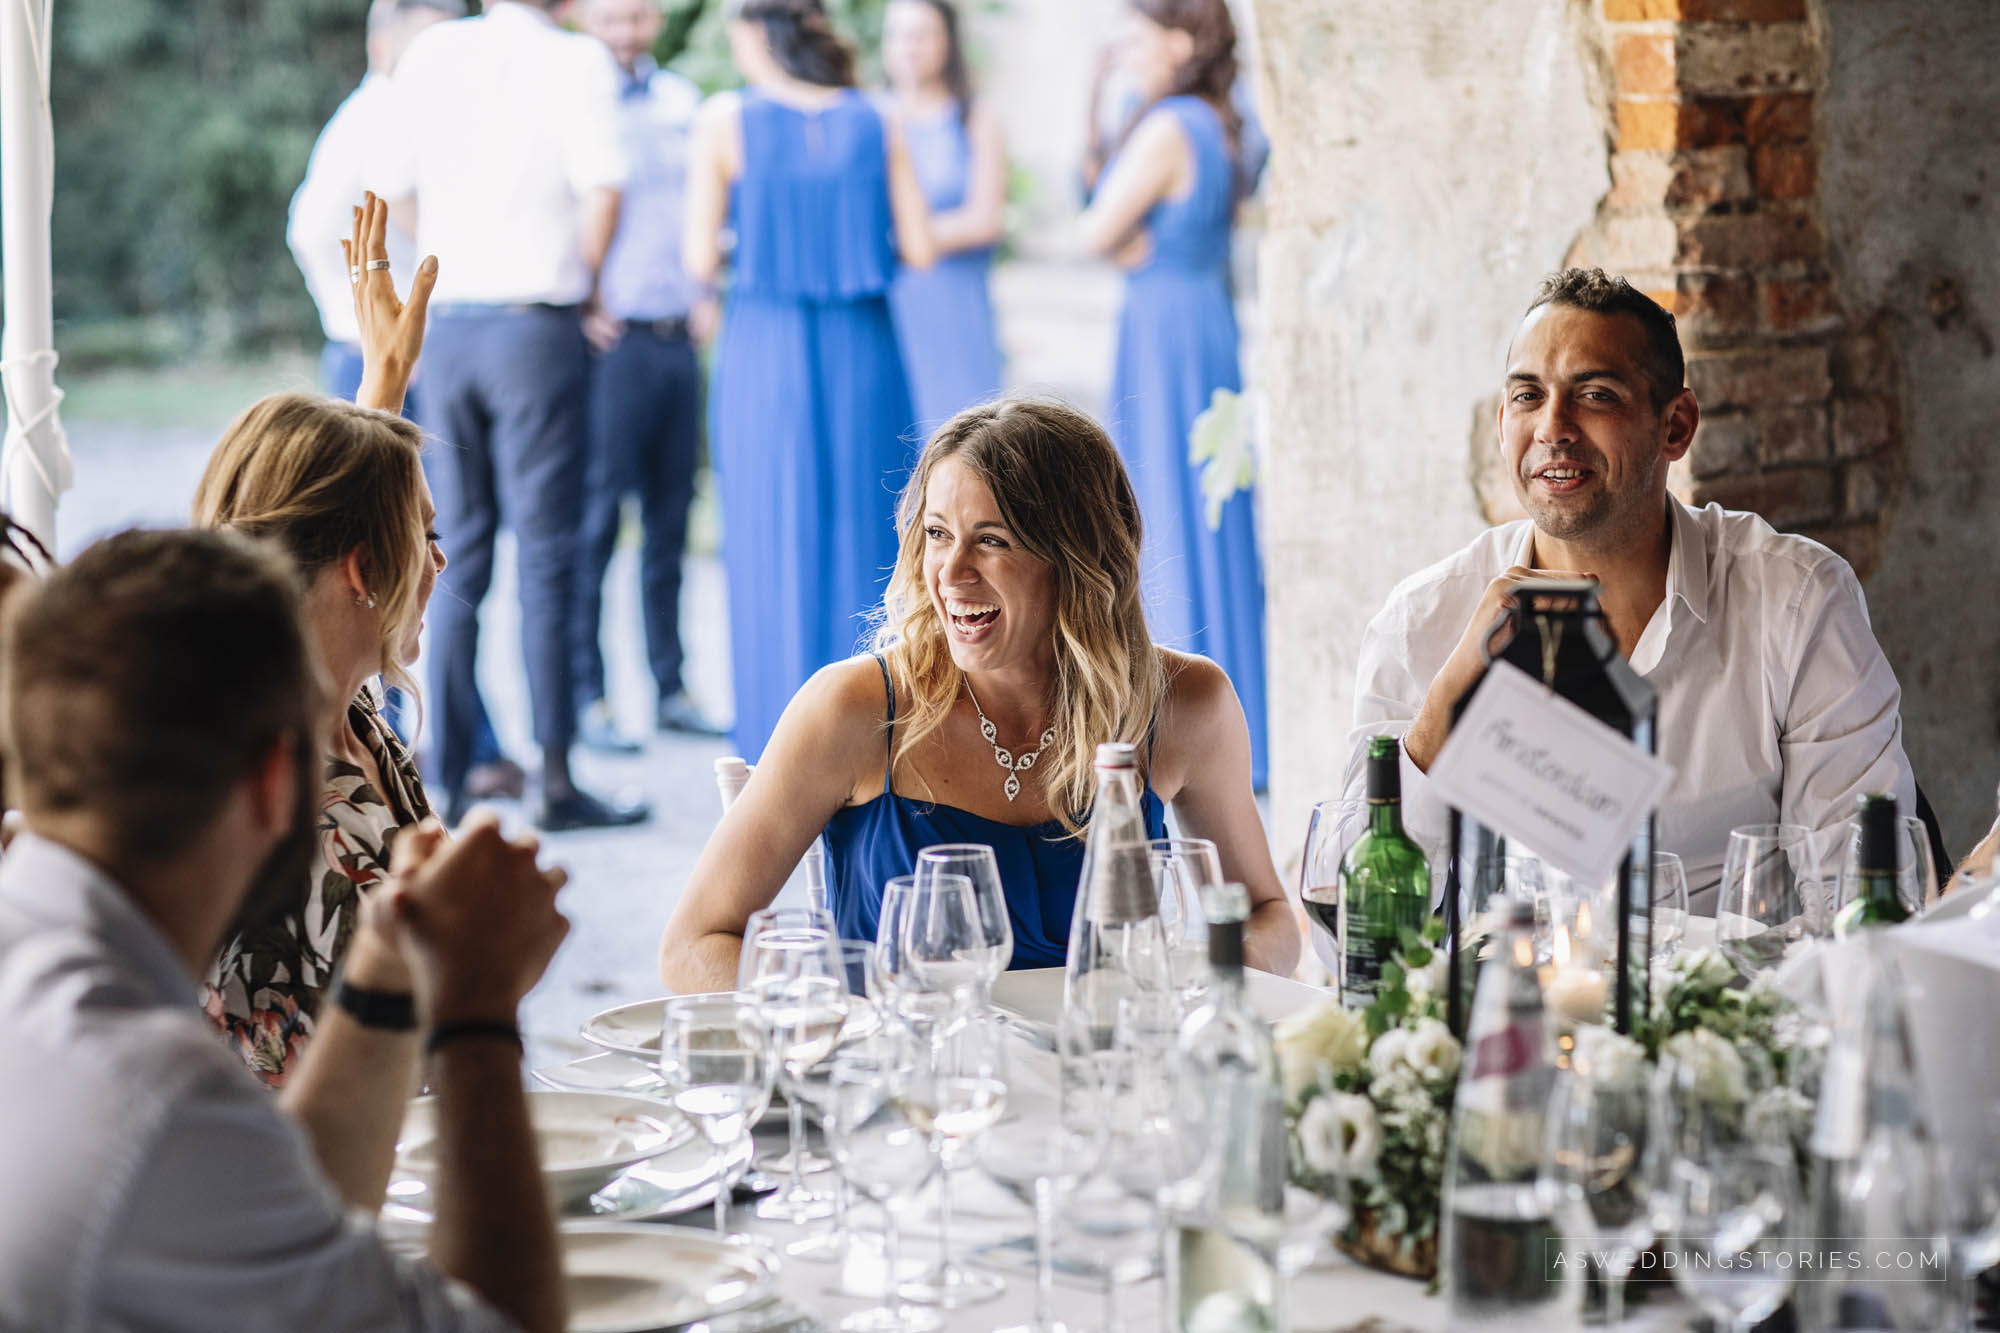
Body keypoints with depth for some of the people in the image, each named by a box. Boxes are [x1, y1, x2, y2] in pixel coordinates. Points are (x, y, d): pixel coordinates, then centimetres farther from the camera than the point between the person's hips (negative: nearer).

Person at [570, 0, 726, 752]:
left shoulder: (683, 101, 13)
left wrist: (709, 295, 11)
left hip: (678, 338, 5)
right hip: (609, 341, -5)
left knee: (671, 517, 8)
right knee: (595, 518, -5)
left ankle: (669, 688, 14)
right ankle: (587, 696, -1)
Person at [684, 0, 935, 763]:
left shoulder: (726, 121, -6)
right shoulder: (874, 124, 1)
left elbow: (701, 261, -7)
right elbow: (919, 250, -1)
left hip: (764, 355, -2)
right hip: (863, 355, 2)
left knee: (775, 555, 8)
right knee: (864, 542, 11)